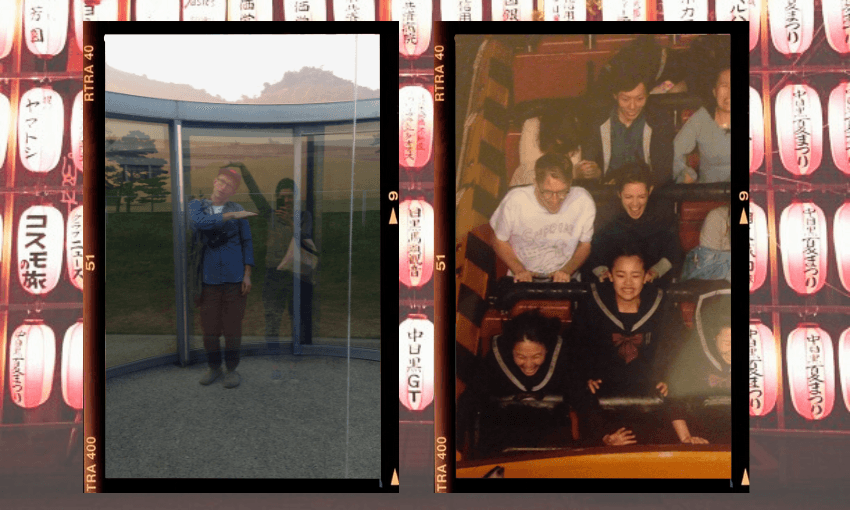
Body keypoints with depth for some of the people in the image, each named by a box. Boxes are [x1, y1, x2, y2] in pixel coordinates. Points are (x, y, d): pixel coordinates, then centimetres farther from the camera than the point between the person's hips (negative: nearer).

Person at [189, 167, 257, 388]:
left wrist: (247, 274, 0)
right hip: (209, 279, 1)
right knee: (209, 328, 4)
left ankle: (232, 369, 18)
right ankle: (214, 367, 23)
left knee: (233, 328, 3)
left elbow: (247, 243, 8)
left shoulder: (237, 211, 7)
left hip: (234, 279, 0)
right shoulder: (196, 206, 7)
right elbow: (199, 222, -16)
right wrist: (231, 216, -20)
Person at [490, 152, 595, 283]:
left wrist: (567, 271, -10)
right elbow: (499, 241, 0)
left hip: (564, 281, 2)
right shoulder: (515, 201, -15)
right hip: (524, 281, -2)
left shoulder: (583, 202, -12)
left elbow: (585, 245, 4)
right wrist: (519, 271, -13)